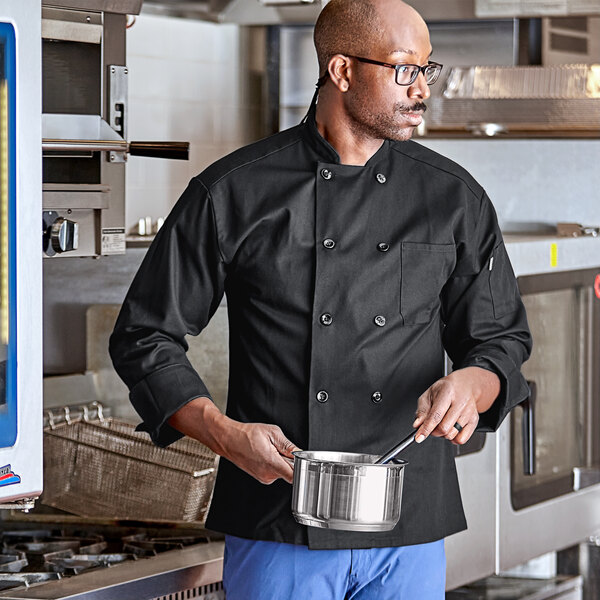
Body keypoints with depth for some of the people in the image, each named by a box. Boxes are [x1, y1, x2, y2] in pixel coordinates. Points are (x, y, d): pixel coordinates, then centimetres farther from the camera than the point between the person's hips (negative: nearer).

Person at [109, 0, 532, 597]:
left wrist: (471, 383, -12)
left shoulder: (455, 199, 6)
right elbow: (146, 337, 1)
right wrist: (227, 435, -13)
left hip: (410, 529, 3)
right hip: (278, 527, -2)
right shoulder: (234, 192, -3)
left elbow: (501, 337, 12)